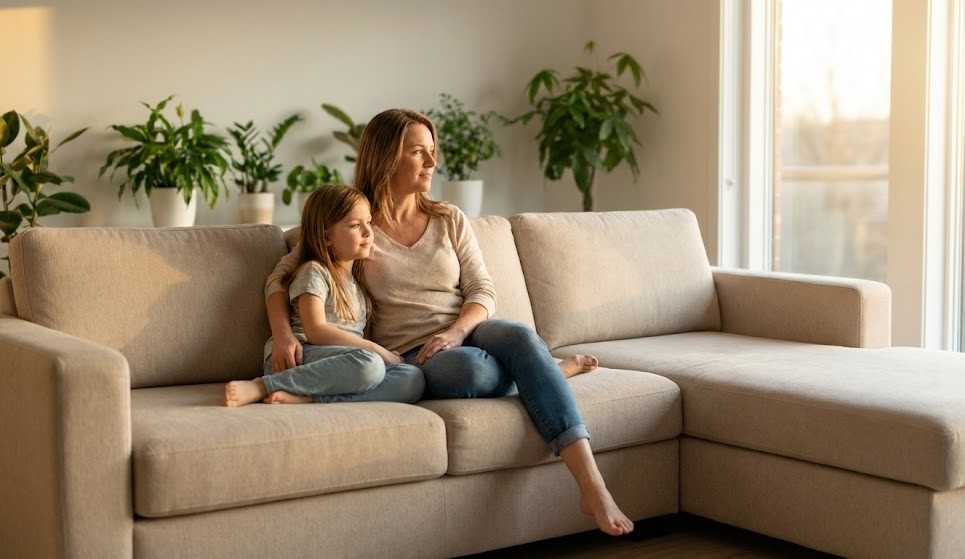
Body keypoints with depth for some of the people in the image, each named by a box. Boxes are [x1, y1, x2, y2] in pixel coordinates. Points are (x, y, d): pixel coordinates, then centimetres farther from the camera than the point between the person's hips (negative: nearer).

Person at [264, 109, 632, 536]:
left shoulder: (449, 220, 13)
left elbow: (482, 292, 6)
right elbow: (280, 276, 4)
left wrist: (456, 332, -16)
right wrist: (282, 334, -17)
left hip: (465, 333, 3)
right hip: (411, 355, -3)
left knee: (520, 336, -34)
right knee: (468, 368, -39)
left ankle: (592, 487, -39)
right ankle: (554, 371, -7)